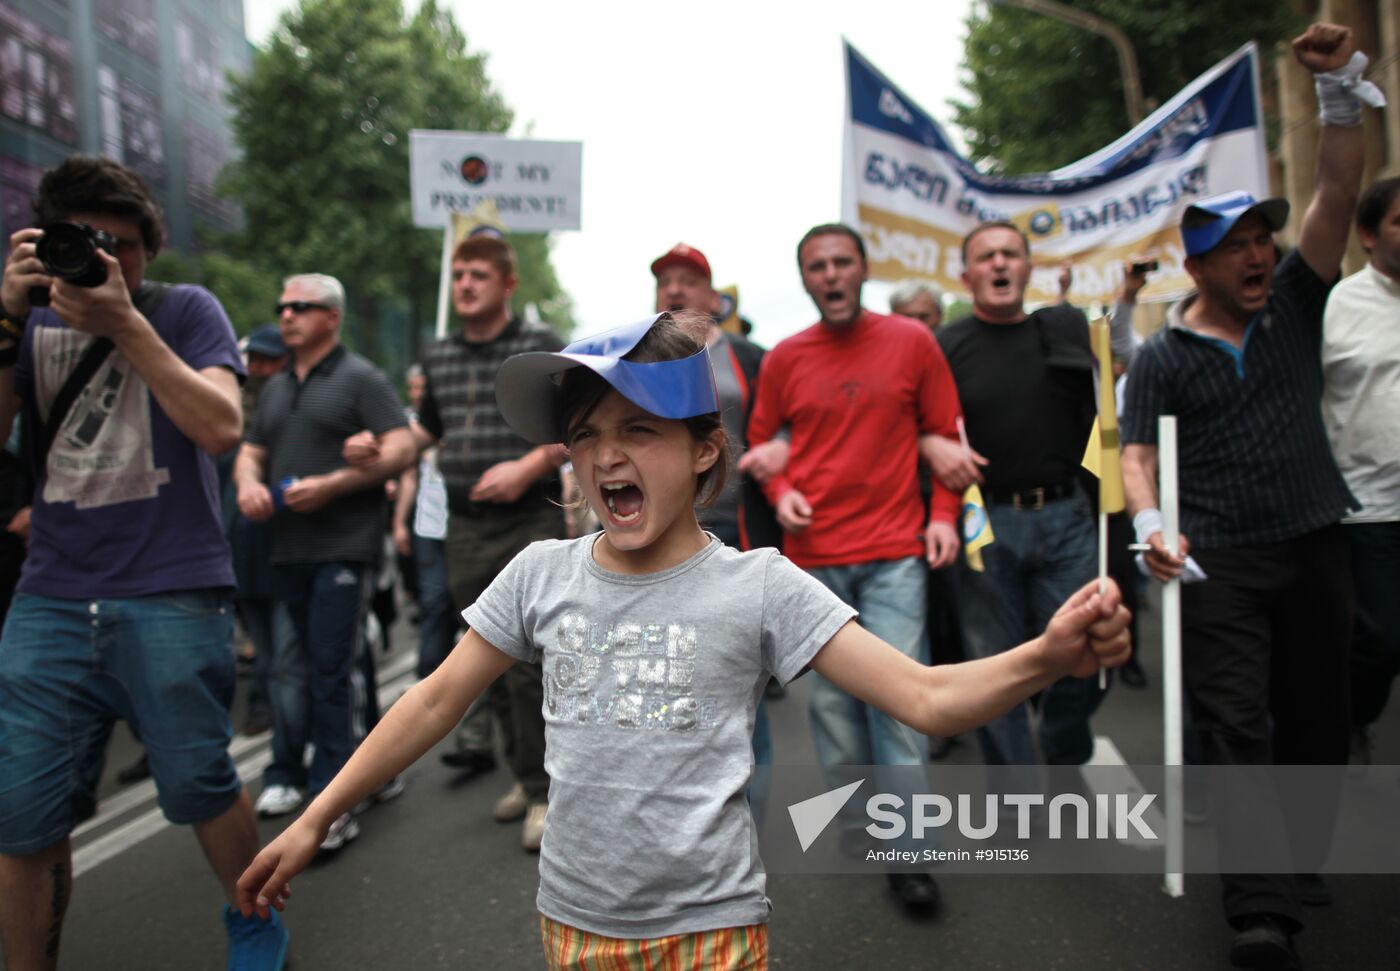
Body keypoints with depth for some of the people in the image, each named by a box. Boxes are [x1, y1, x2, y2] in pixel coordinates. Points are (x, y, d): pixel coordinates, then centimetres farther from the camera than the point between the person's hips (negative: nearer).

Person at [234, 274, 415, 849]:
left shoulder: (359, 378, -2)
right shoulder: (275, 387, 20)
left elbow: (401, 449, -11)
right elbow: (250, 452, 23)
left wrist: (330, 484, -20)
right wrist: (248, 483, -1)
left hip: (345, 548, -7)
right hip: (290, 549, 7)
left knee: (333, 670, -10)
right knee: (346, 665, 15)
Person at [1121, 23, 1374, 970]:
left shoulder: (1293, 306, 9)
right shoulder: (1163, 355, 3)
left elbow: (1338, 194, 0)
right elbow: (1138, 451, -2)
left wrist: (1340, 86, -8)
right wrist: (1150, 523, -20)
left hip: (1317, 546, 4)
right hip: (1221, 561, -3)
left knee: (1317, 720, 11)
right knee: (1236, 725, -9)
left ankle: (1300, 865, 29)